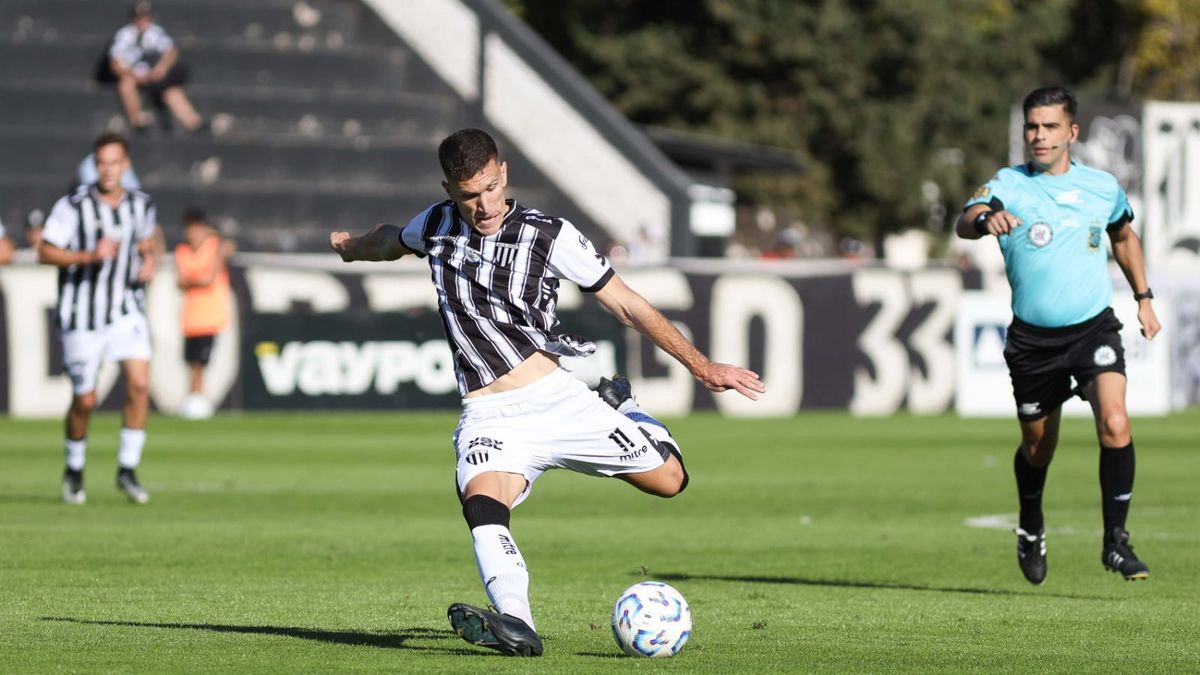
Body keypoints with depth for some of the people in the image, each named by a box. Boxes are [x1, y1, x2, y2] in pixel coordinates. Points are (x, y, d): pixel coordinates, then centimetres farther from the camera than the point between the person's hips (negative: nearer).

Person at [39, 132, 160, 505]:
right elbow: (45, 252, -11)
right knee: (85, 400, 0)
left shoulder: (141, 205, 2)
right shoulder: (73, 206, -12)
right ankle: (74, 471, 25)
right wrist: (89, 256, -24)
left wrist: (149, 261, 0)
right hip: (82, 316, -3)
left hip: (127, 310, 3)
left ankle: (127, 470, -5)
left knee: (139, 382, -16)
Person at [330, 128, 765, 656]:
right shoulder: (436, 225, 5)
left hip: (555, 397, 0)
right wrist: (353, 247, 53)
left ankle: (617, 408, 28)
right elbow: (390, 241, 31)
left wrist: (700, 365, -5)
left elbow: (625, 304, 0)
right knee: (481, 502, -32)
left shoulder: (550, 236, -4)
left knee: (669, 480, -4)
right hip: (489, 418, 0)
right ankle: (516, 627, -51)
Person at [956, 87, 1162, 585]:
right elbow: (964, 223, -26)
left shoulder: (1103, 187, 3)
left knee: (1114, 424, -21)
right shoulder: (1009, 186, -6)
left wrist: (1143, 298, 19)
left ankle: (1116, 540, -12)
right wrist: (985, 218, -49)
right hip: (1033, 337, -1)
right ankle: (1031, 530, 41)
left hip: (1094, 327, 1)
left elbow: (1124, 235, 24)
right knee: (1038, 446, 11)